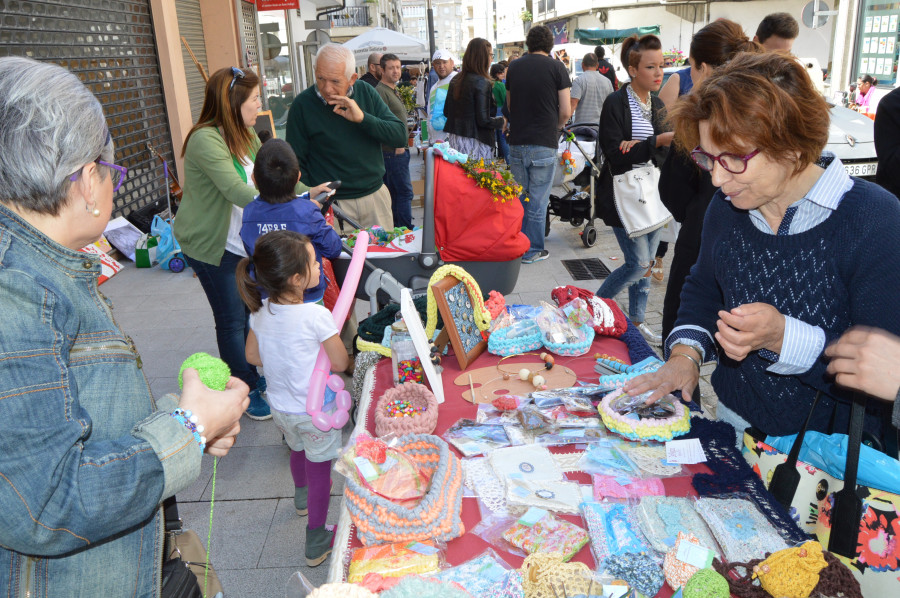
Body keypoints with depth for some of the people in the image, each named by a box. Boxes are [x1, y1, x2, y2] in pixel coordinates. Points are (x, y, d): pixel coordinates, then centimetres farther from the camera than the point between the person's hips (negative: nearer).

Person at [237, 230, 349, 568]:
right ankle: (316, 543, 24)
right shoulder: (317, 316, -29)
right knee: (319, 468, 12)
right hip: (315, 409, -6)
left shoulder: (260, 312, -11)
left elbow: (253, 356, 2)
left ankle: (302, 496, 60)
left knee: (298, 450, 32)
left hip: (280, 405, 6)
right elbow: (339, 364, -21)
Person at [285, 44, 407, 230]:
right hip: (332, 205, -3)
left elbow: (401, 136, -4)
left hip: (376, 196, 3)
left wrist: (362, 118, -17)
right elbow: (295, 163, -3)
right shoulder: (302, 105, -6)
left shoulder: (366, 92, 2)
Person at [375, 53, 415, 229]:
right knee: (404, 191, -9)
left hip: (399, 150, 10)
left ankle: (396, 228, 20)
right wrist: (396, 145, -19)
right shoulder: (381, 91, -14)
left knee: (395, 192, 13)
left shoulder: (393, 90, 19)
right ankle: (406, 230, -5)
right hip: (394, 151, -10)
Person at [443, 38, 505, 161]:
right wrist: (501, 121, 2)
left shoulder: (455, 80, 9)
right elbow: (483, 120, -16)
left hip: (455, 140, 8)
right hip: (474, 143, -8)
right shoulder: (482, 83, -13)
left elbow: (446, 112, 15)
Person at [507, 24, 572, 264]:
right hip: (543, 144, -4)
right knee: (538, 200, 3)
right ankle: (532, 250, 9)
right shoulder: (556, 67, -4)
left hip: (517, 143, 4)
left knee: (519, 197, 15)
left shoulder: (514, 67, 8)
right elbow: (566, 111, -6)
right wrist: (555, 127, 13)